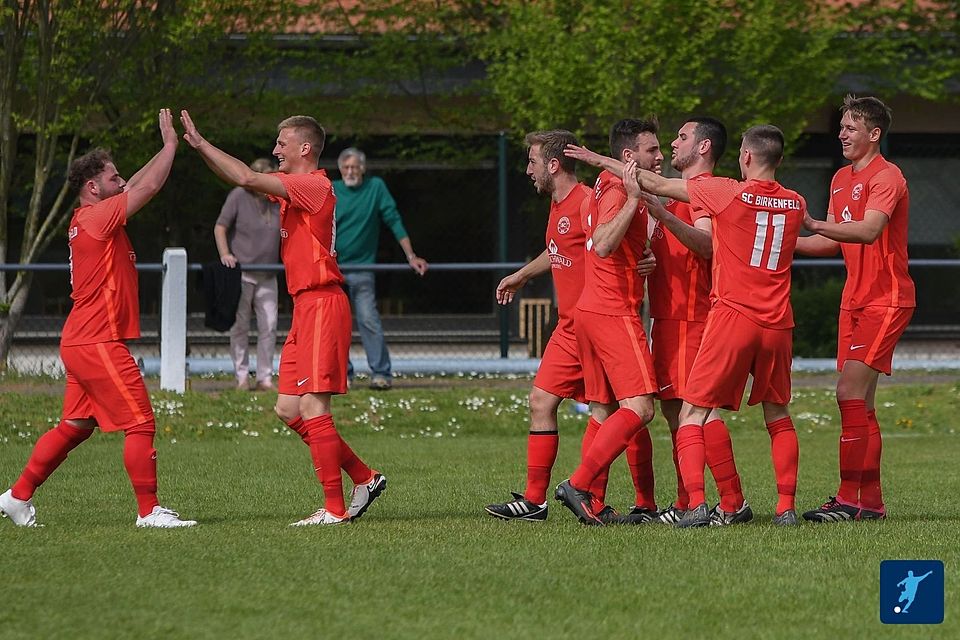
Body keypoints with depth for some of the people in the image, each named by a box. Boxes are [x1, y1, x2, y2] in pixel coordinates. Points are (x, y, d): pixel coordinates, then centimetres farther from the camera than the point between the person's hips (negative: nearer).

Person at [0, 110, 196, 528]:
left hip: (81, 344, 10)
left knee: (75, 427, 15)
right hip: (98, 345, -10)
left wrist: (168, 146, 23)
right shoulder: (96, 218, -13)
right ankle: (149, 510, -6)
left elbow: (137, 186, 26)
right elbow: (148, 186, -14)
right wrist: (171, 144, -1)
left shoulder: (88, 219, 14)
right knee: (140, 424, -7)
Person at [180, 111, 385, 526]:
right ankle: (364, 478, 16)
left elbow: (246, 179, -19)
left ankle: (335, 508, -9)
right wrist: (197, 146, 10)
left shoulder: (315, 187, -12)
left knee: (312, 407, -11)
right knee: (288, 409, 9)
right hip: (305, 308, 10)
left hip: (322, 305, -10)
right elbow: (244, 179, 21)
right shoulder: (293, 188, 16)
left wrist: (201, 144, -12)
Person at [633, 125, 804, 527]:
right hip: (777, 324, 4)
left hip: (732, 317, -4)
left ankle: (696, 504, -15)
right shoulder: (795, 205, 8)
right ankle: (786, 506, 12)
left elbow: (656, 185, 3)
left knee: (693, 412, 1)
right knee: (778, 414, 18)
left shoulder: (727, 193, -6)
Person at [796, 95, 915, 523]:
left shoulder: (886, 176, -12)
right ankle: (871, 501, 10)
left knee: (850, 392, -16)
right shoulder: (842, 179, 16)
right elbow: (834, 242, 21)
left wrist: (815, 224, -40)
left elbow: (868, 230, -29)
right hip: (855, 300, 9)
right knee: (860, 403, 7)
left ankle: (848, 499, -15)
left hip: (886, 300, -9)